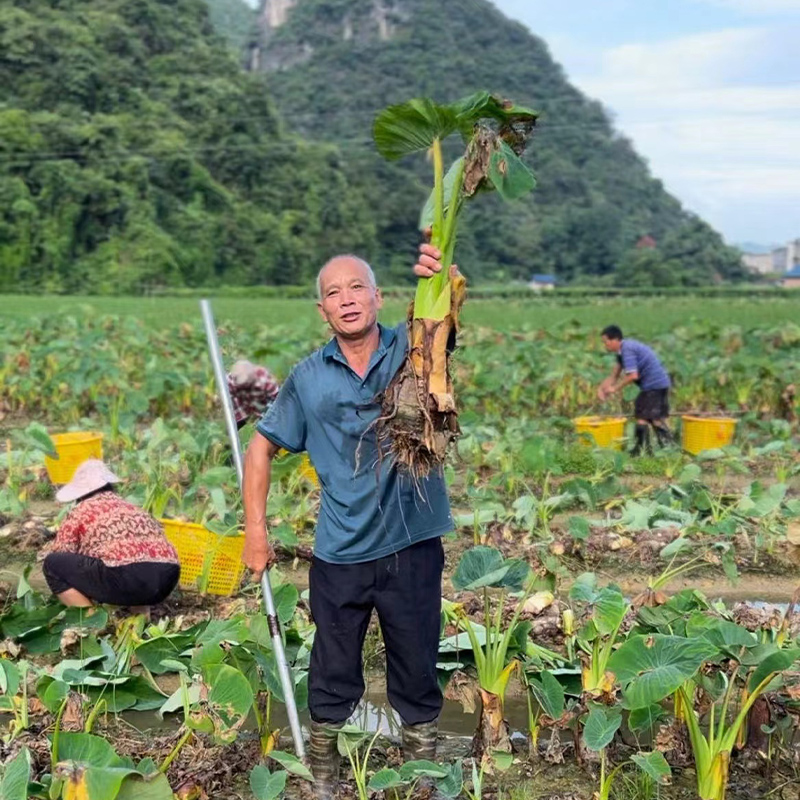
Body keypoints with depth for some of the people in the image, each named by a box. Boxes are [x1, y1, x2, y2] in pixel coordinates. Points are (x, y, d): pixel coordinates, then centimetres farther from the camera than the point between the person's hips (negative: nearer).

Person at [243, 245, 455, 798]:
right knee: (333, 673, 16)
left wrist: (440, 284, -48)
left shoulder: (411, 351, -4)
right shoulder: (309, 378, -1)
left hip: (413, 548, -1)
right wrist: (256, 531, 1)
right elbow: (262, 447, 7)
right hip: (339, 555, 1)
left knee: (418, 669, 15)